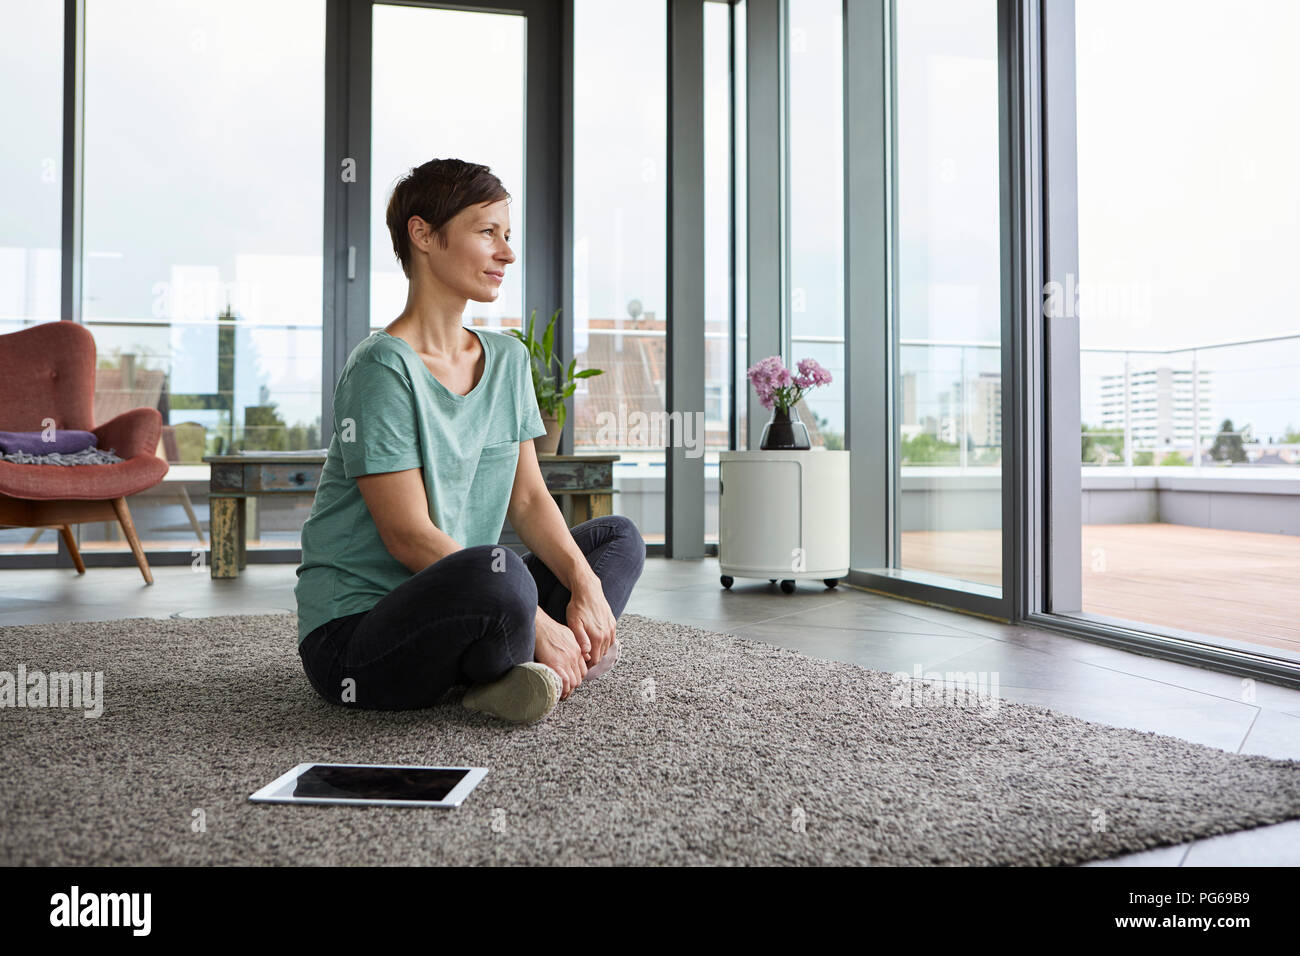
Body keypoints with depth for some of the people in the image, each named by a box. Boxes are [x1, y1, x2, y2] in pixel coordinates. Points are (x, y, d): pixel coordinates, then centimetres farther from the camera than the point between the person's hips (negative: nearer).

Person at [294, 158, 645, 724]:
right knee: (499, 575, -38)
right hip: (351, 632, -8)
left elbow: (529, 499, 7)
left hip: (452, 609, 9)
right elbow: (409, 536, -20)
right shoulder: (382, 368, -15)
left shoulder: (508, 359, 8)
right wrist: (536, 622, -22)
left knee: (618, 537, 8)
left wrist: (585, 583, -10)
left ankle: (516, 674, -13)